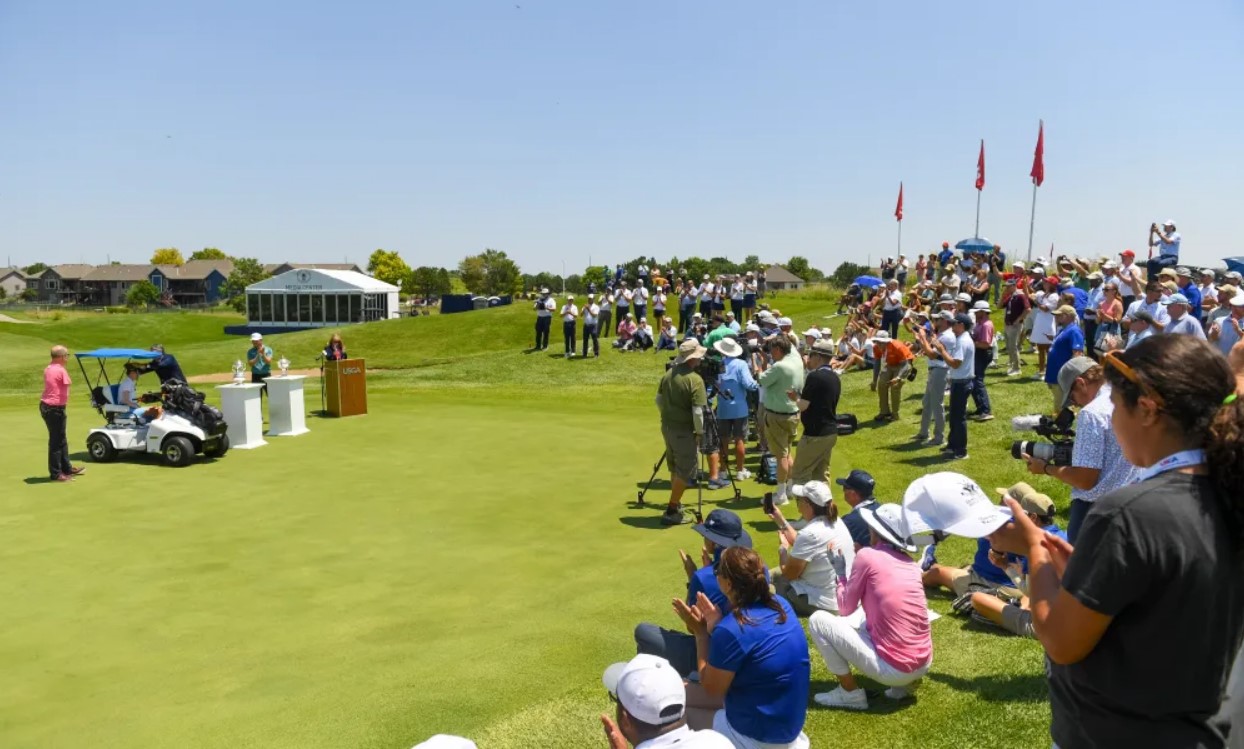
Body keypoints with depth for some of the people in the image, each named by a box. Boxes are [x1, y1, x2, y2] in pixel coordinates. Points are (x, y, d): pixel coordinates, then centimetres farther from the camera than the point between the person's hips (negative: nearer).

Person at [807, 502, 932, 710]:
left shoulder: (867, 555, -8)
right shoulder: (910, 563, 10)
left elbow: (845, 610, 0)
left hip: (893, 669, -7)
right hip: (923, 665, 7)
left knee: (818, 620, 2)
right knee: (860, 623, 31)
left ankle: (851, 693, 5)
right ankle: (905, 683, 17)